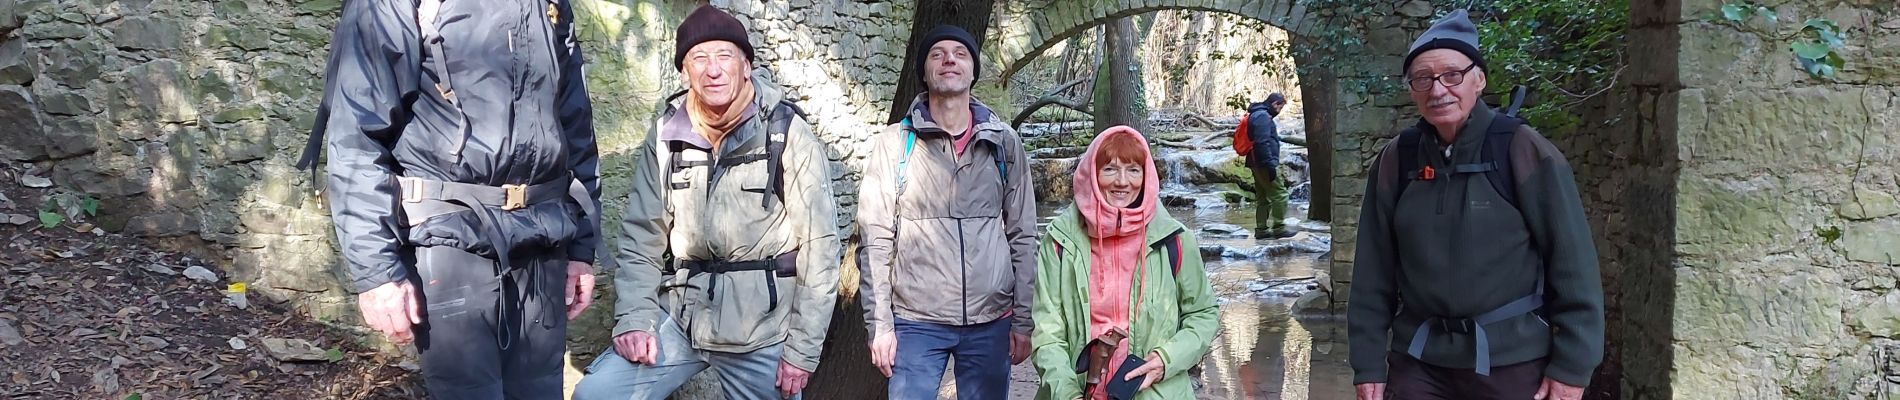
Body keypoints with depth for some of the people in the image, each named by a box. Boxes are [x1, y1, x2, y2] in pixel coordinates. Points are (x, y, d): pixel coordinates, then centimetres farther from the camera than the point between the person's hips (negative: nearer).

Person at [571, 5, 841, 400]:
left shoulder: (788, 135, -9)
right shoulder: (666, 135, 3)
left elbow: (819, 246, -9)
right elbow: (641, 235, 6)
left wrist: (803, 348, -11)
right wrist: (635, 318, -7)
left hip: (763, 329, -3)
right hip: (680, 317, 3)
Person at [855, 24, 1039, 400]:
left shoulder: (1005, 143, 5)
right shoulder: (894, 143, 0)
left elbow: (1023, 236, 7)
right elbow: (876, 240, -1)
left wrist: (1023, 320, 3)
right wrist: (879, 324, -5)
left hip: (991, 322, 2)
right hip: (916, 321, -2)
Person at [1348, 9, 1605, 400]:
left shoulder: (1521, 149, -8)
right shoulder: (1396, 160, 1)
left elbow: (1571, 260, -8)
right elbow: (1373, 271, 4)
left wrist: (1571, 365, -10)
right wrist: (1368, 364, 1)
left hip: (1511, 363, -2)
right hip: (1417, 361, 3)